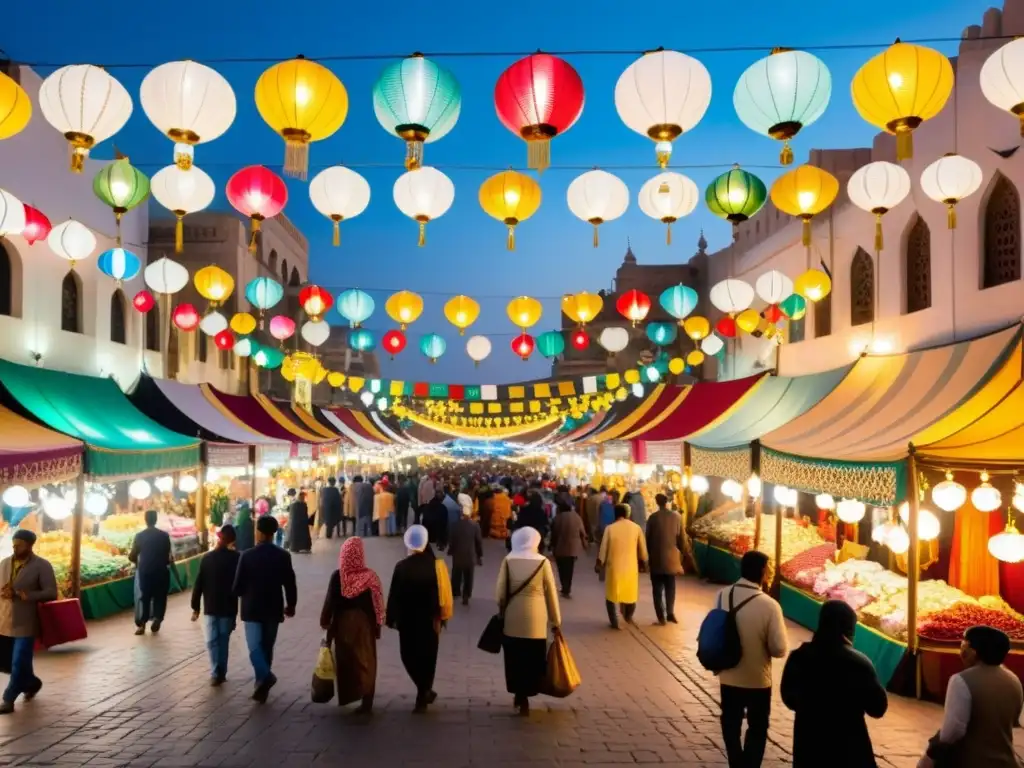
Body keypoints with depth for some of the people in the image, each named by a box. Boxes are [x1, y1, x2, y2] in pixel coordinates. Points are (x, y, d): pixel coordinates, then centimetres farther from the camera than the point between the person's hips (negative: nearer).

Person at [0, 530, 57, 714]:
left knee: (19, 663, -4)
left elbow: (51, 593, -12)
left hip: (26, 623, -6)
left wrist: (27, 596, -25)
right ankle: (32, 683, 37)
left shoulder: (42, 566, -8)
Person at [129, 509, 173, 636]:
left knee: (143, 597, 10)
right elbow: (167, 556, -3)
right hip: (160, 571, 0)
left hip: (144, 571, 0)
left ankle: (141, 624, 8)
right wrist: (170, 561, 18)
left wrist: (138, 562, 18)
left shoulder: (140, 536, -3)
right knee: (159, 597, 13)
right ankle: (157, 618, -2)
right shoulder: (164, 535, -3)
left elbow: (132, 556, -2)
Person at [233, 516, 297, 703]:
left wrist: (243, 595, 16)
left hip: (252, 609, -2)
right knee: (267, 647, 13)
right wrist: (291, 605, 14)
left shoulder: (247, 556, -11)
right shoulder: (283, 556, -6)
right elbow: (290, 584, -2)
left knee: (254, 646, -1)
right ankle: (262, 684, 17)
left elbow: (237, 586, -7)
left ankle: (265, 675, -24)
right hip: (273, 609, 3)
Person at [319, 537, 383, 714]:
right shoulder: (370, 577, -9)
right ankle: (365, 701, 8)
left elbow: (329, 602, -6)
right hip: (364, 624, 0)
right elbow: (377, 605, -5)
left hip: (343, 623, 0)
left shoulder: (337, 576, -11)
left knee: (345, 660, 15)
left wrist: (325, 622, 7)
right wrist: (377, 626, 5)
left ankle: (347, 696, 22)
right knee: (365, 662, 8)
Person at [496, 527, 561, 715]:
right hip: (535, 618, -1)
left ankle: (518, 694, 21)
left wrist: (501, 611, 16)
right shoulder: (543, 562, -5)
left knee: (515, 657, 14)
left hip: (513, 616, 1)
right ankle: (524, 697, 4)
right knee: (532, 659, 8)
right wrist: (556, 620, 7)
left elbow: (500, 591, -1)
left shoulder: (508, 561, -3)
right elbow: (551, 592, -1)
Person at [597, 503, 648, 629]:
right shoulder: (636, 527, -3)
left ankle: (614, 621, 7)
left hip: (614, 566, -2)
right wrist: (644, 563, 18)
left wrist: (599, 563, 7)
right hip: (631, 566, 2)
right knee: (631, 593, 20)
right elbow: (642, 548, 4)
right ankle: (628, 617, 36)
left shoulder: (610, 528, -8)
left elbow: (603, 548, -5)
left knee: (611, 594, 11)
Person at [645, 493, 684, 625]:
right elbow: (681, 538, 2)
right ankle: (670, 613, 20)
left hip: (657, 558, -2)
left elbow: (648, 538, -5)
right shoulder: (677, 517, -2)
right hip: (672, 557, 3)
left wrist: (649, 554, 7)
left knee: (658, 588, 5)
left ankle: (661, 616, 1)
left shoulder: (653, 518, -10)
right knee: (670, 587, 17)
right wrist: (681, 553, 15)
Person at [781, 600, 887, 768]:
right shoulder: (858, 663, -16)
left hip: (808, 743, 4)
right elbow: (877, 708, -6)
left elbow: (789, 699, 8)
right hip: (848, 748, -3)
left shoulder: (798, 657, -5)